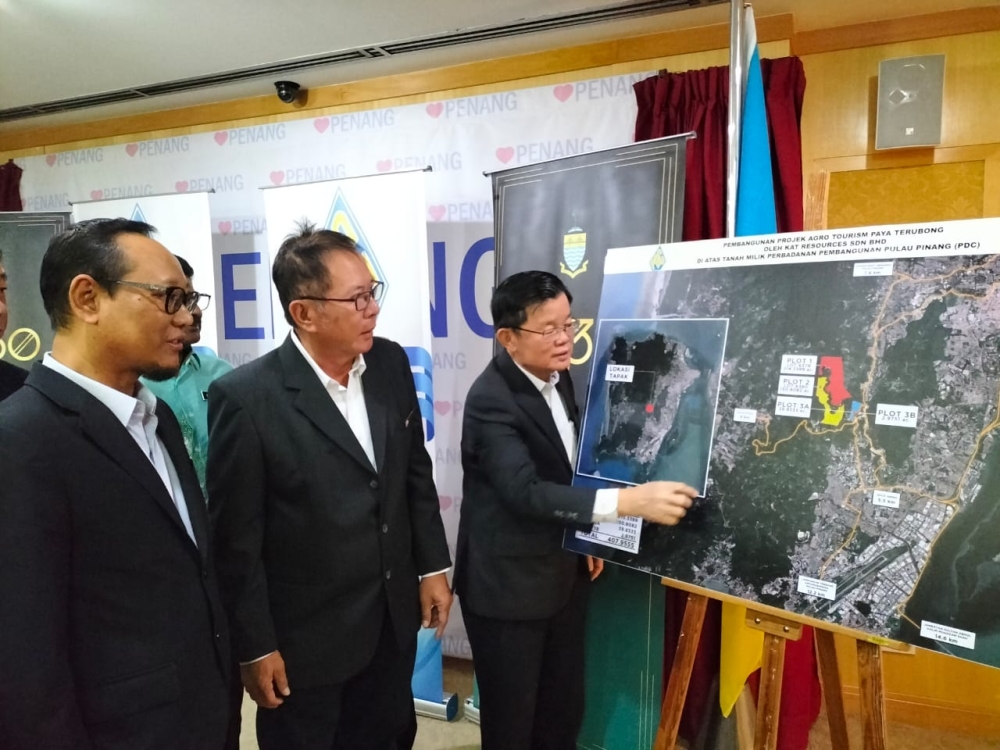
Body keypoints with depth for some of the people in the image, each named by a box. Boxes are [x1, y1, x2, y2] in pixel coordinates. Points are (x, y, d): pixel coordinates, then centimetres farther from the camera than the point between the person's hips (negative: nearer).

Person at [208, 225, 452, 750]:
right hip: (304, 637, -4)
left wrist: (432, 566, 7)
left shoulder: (391, 364, -5)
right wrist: (254, 647, -9)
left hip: (391, 619, 5)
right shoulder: (246, 397, -20)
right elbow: (236, 540, -15)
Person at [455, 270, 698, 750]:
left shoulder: (559, 376, 2)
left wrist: (586, 532, 8)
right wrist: (626, 502, -41)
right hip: (507, 585, -7)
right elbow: (525, 490, -34)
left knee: (565, 711, 20)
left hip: (564, 576, 7)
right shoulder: (490, 399, -24)